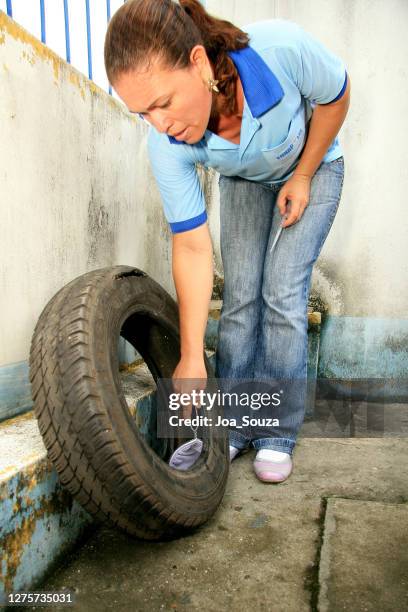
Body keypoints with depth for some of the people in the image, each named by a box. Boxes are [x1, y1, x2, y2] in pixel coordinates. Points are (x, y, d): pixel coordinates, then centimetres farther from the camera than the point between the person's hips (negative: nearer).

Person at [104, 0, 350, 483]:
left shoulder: (282, 47, -38)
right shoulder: (166, 145, -31)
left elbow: (335, 98, -16)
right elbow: (192, 248, -28)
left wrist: (302, 177, -15)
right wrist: (191, 357, -28)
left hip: (311, 168, -1)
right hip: (243, 183, 2)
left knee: (283, 295, -13)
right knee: (240, 296, -7)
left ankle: (278, 433, -1)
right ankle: (235, 427, 6)